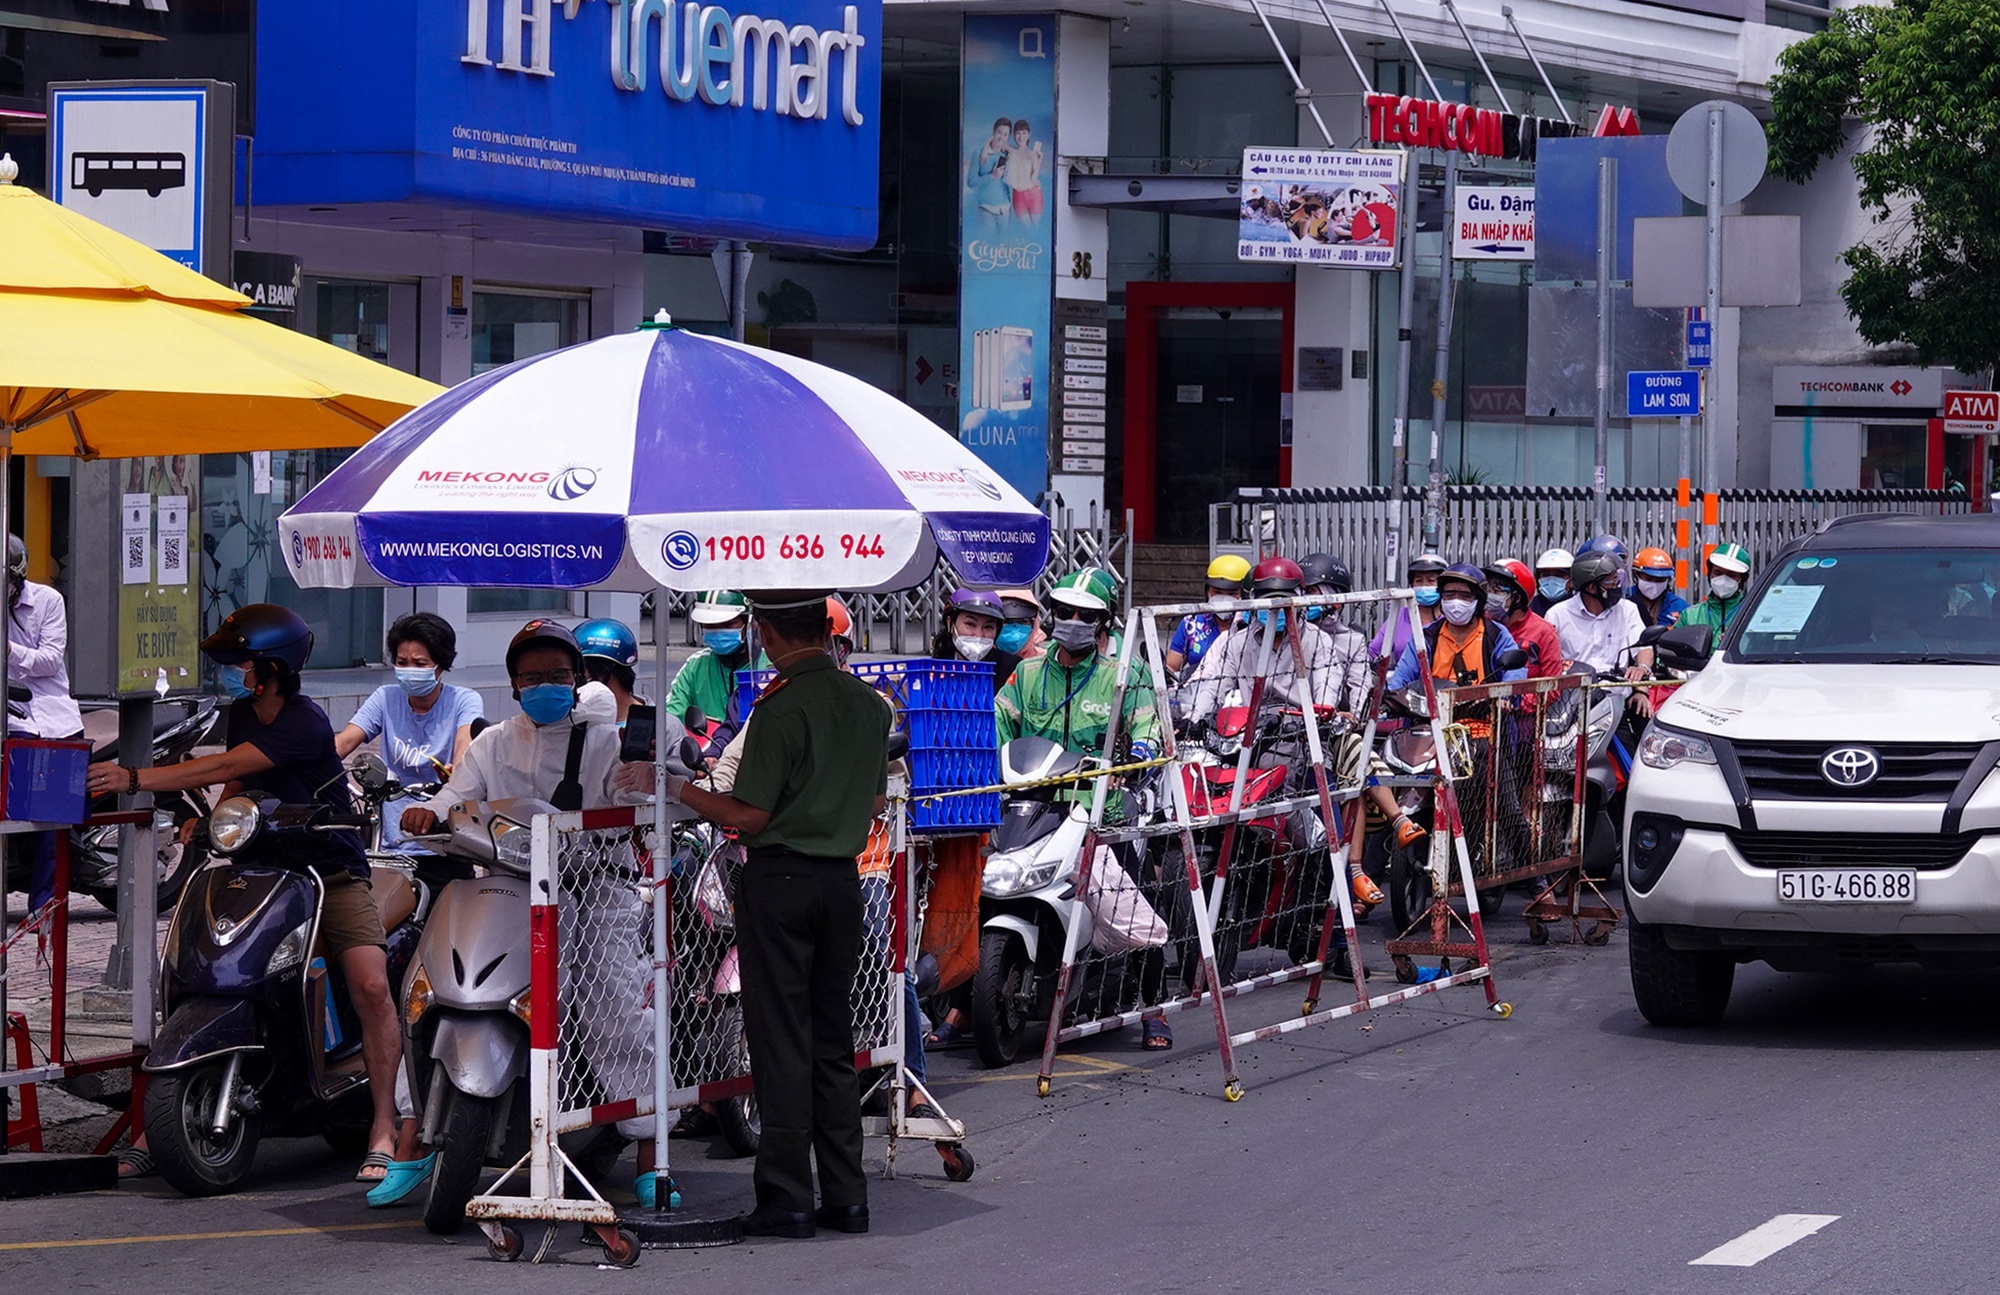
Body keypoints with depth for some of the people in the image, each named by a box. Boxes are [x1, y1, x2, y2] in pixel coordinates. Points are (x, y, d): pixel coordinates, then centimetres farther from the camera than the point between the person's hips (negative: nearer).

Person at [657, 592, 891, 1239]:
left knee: (781, 1041, -2)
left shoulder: (782, 710, -15)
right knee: (832, 1041, 13)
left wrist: (682, 790, -1)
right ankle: (846, 1196, 14)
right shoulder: (869, 704, 6)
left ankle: (787, 1199, -1)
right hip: (843, 880, 6)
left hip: (779, 879, -6)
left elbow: (748, 818, -15)